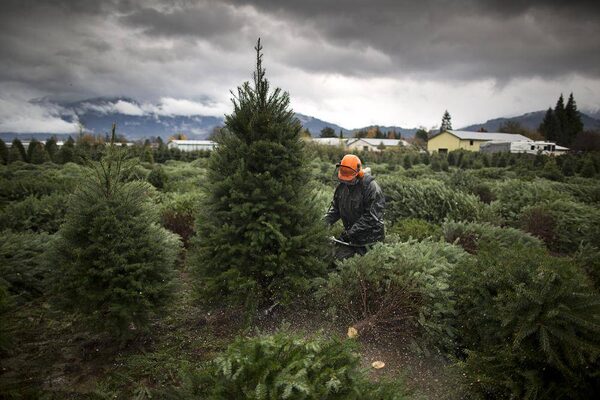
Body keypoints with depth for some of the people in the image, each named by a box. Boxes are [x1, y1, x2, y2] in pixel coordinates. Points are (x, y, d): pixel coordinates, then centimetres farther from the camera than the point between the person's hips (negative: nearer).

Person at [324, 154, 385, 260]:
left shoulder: (371, 187, -20)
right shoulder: (342, 186, 2)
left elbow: (370, 217, -23)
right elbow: (335, 207, 9)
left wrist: (350, 232, -24)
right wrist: (325, 222, -8)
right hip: (349, 233, 6)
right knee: (337, 257, 9)